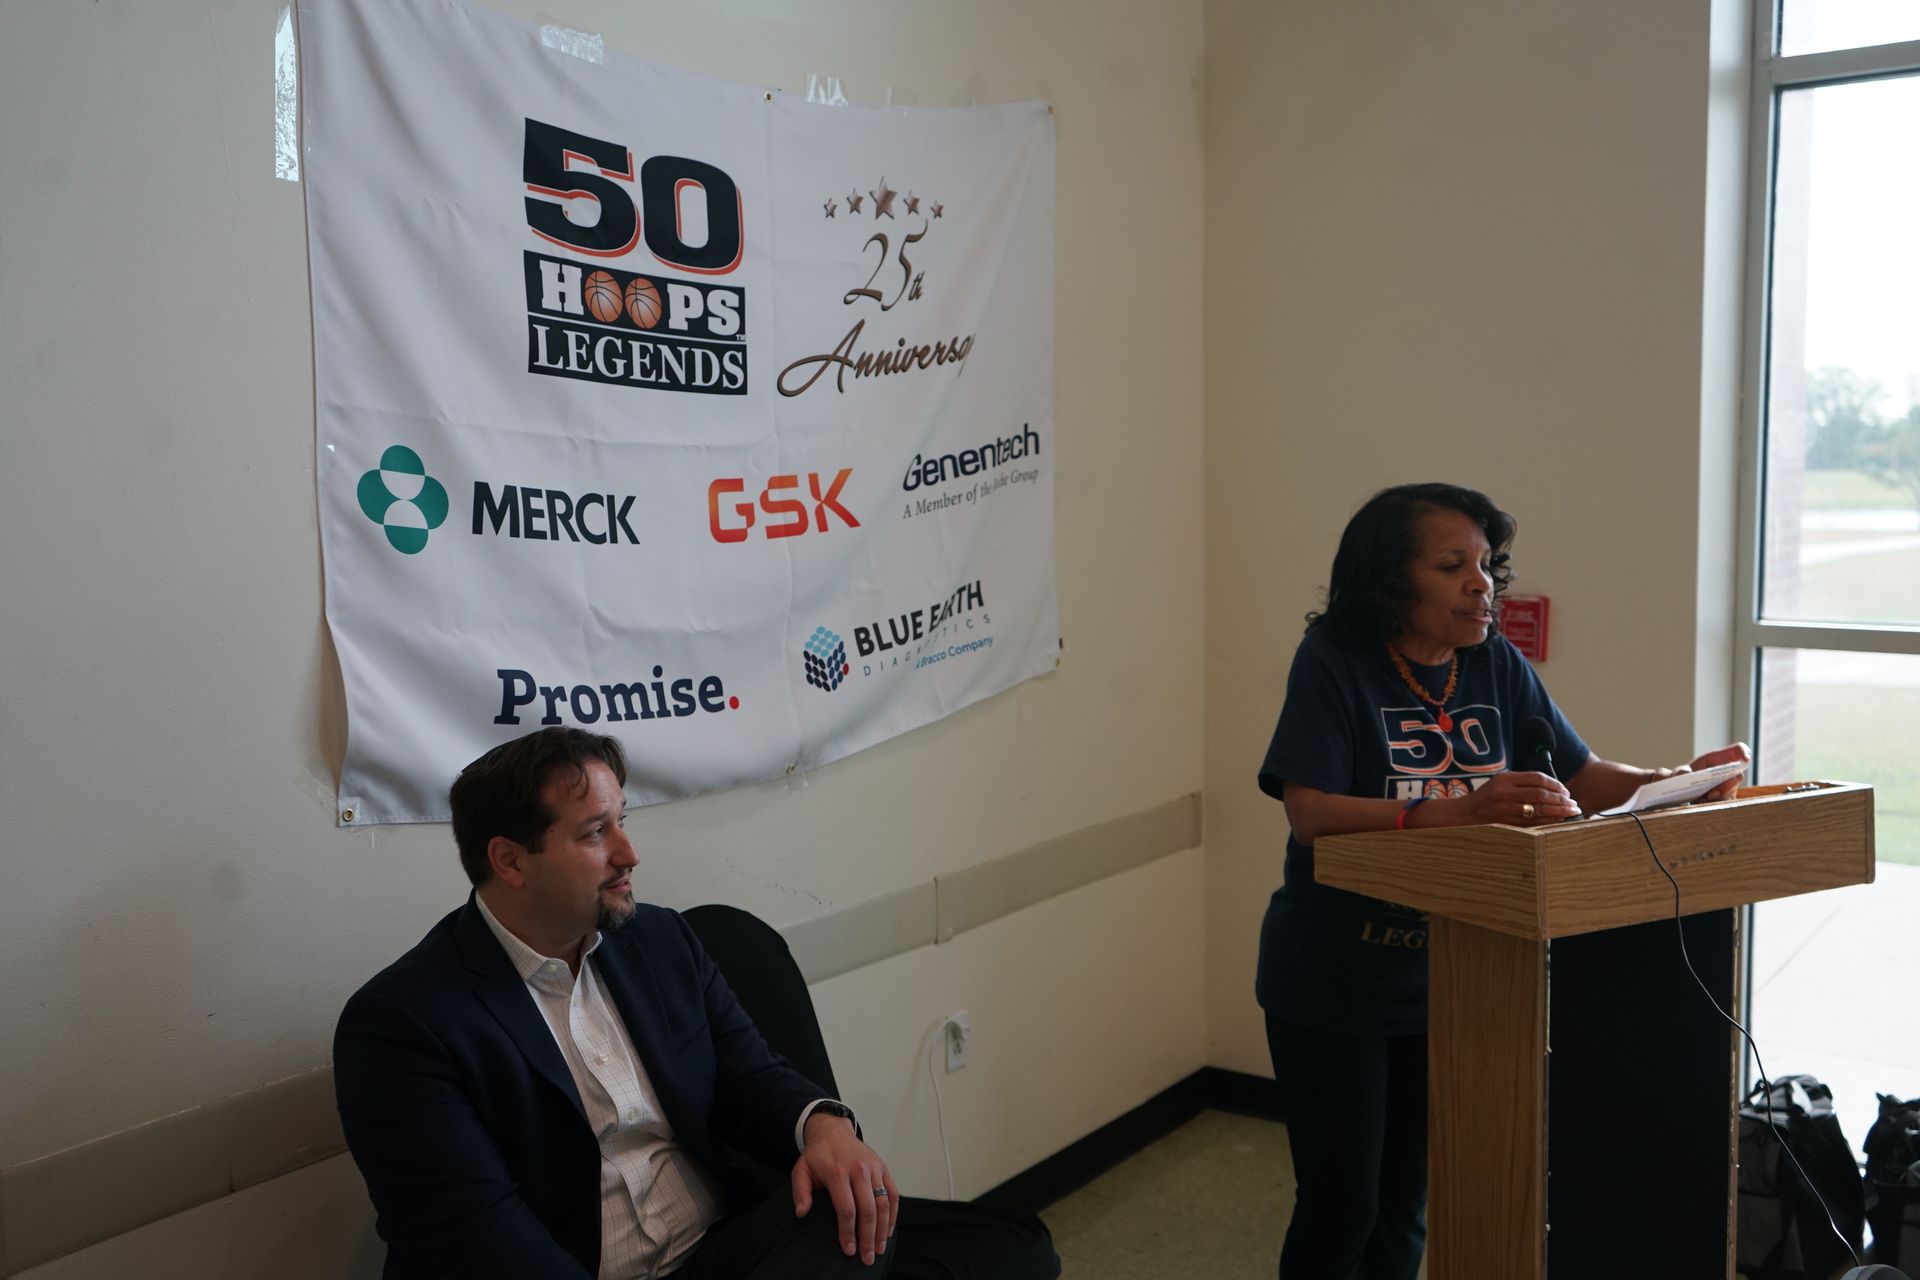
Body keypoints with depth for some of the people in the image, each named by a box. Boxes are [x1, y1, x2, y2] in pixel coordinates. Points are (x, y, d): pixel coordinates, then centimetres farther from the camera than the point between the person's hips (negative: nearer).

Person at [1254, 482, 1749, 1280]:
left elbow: (1580, 775, 2)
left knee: (1406, 1207, 16)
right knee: (1341, 1208, 4)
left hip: (1447, 979, 5)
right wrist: (1456, 812, -39)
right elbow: (1309, 814, -27)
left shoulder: (1498, 665, -1)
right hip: (1334, 984, -5)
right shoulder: (1334, 661, -16)